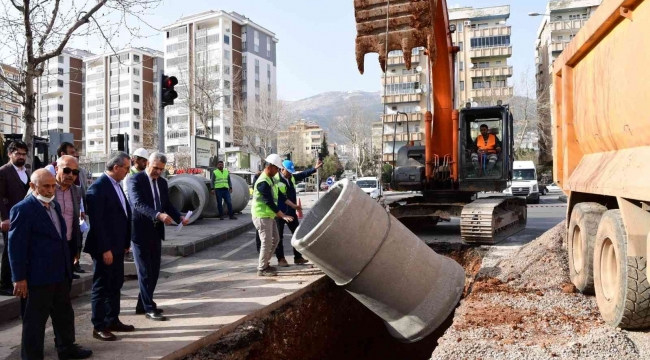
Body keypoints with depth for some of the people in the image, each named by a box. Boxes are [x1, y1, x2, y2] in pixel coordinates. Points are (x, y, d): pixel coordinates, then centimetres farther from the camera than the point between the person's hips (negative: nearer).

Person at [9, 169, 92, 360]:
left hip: (60, 273, 8)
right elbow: (16, 246, -17)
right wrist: (19, 278, -18)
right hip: (37, 276, -8)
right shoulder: (23, 209, -15)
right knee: (35, 320, 5)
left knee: (64, 314, 20)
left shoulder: (55, 205, 11)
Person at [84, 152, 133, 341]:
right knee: (101, 286, 2)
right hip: (105, 248, -9)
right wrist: (105, 249, -21)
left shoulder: (116, 185, 11)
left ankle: (113, 320, 29)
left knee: (115, 285, 16)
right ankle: (98, 326, 13)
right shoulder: (98, 187, -17)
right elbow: (96, 221, -21)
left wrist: (126, 242, 14)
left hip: (117, 246, 9)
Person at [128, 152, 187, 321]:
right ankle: (149, 308, 7)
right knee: (145, 271, -1)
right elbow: (138, 204, -24)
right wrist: (158, 215, -38)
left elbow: (167, 204, 12)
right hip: (140, 231, -7)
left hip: (156, 232, 7)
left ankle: (143, 304, 26)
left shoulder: (162, 182, 11)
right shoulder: (135, 180, -12)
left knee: (154, 271, 12)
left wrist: (179, 217, -7)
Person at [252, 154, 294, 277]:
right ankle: (262, 269, 4)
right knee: (267, 242, -7)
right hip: (262, 216, -10)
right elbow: (269, 202, -24)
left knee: (275, 239, 14)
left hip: (270, 216, 10)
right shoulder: (263, 182, -21)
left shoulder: (270, 179, 12)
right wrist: (283, 216, -24)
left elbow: (279, 196, 18)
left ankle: (265, 263, 26)